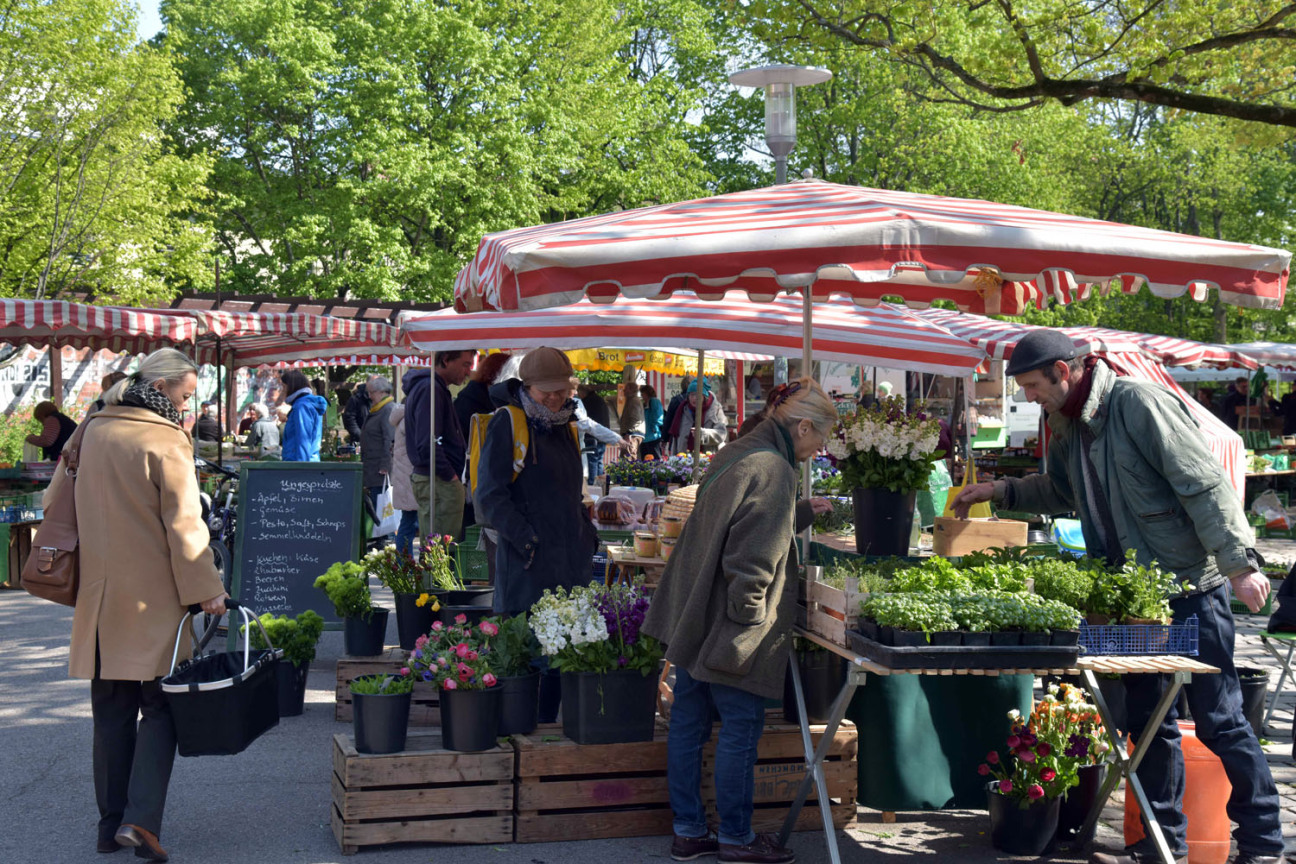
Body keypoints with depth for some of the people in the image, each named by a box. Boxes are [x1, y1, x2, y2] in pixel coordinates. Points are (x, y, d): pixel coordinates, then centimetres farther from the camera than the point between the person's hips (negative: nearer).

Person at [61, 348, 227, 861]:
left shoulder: (93, 431, 8)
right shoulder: (166, 442, -13)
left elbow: (61, 496, 21)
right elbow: (184, 524, -14)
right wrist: (206, 588, -9)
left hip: (100, 595, 6)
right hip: (153, 597, -6)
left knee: (112, 713, 13)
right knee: (160, 707, 2)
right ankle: (141, 818, -10)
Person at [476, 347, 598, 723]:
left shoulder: (565, 427, 17)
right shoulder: (507, 424, -6)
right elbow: (489, 495, -11)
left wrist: (587, 533, 16)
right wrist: (525, 539, -17)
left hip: (570, 562, 7)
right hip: (526, 564, -7)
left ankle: (547, 728, 20)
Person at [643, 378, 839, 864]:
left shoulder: (734, 455, 11)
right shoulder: (773, 470, -18)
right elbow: (753, 558, -23)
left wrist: (803, 513, 38)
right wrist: (747, 619, -17)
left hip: (691, 619, 10)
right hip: (729, 629, -10)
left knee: (688, 721, 12)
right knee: (741, 728, 3)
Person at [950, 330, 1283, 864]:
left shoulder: (1139, 403, -16)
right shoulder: (1067, 428, 10)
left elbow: (1204, 485, -19)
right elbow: (1061, 492, 29)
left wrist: (1239, 564, -22)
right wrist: (999, 491, 17)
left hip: (1190, 585, -8)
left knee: (1218, 719, -3)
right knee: (1148, 719, 11)